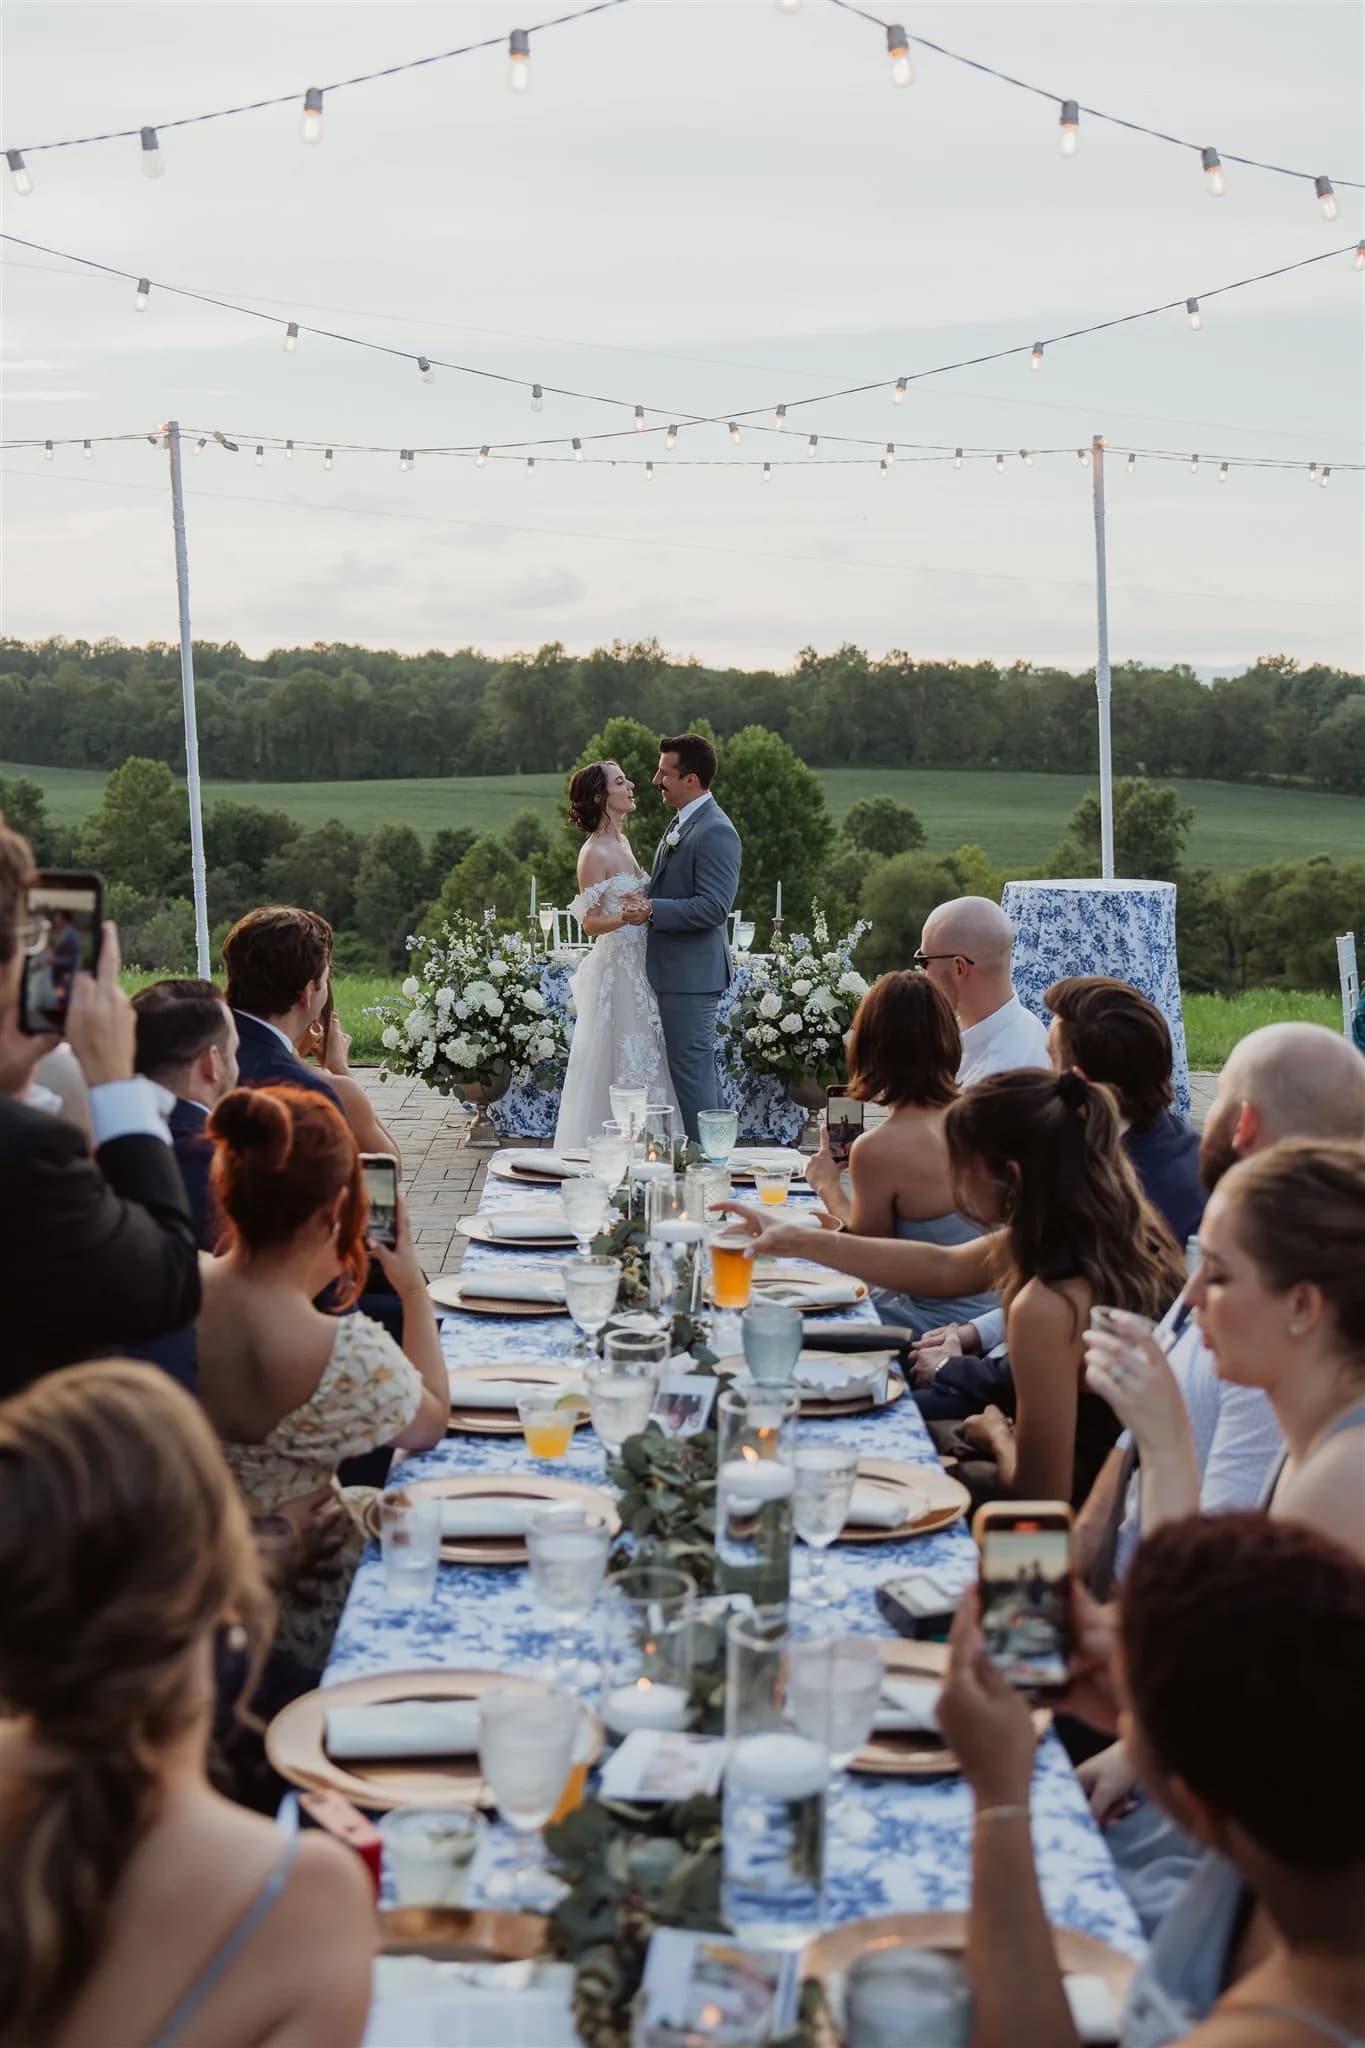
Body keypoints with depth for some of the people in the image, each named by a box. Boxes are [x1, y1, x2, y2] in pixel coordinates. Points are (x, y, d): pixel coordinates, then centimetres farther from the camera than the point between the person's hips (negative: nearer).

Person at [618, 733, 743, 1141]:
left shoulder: (715, 832, -18)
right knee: (697, 1067, 17)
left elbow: (714, 907, -24)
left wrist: (651, 910, -24)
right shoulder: (682, 824, 15)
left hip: (691, 974, -11)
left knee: (690, 1070, -7)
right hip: (675, 970, 11)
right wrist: (643, 898, 3)